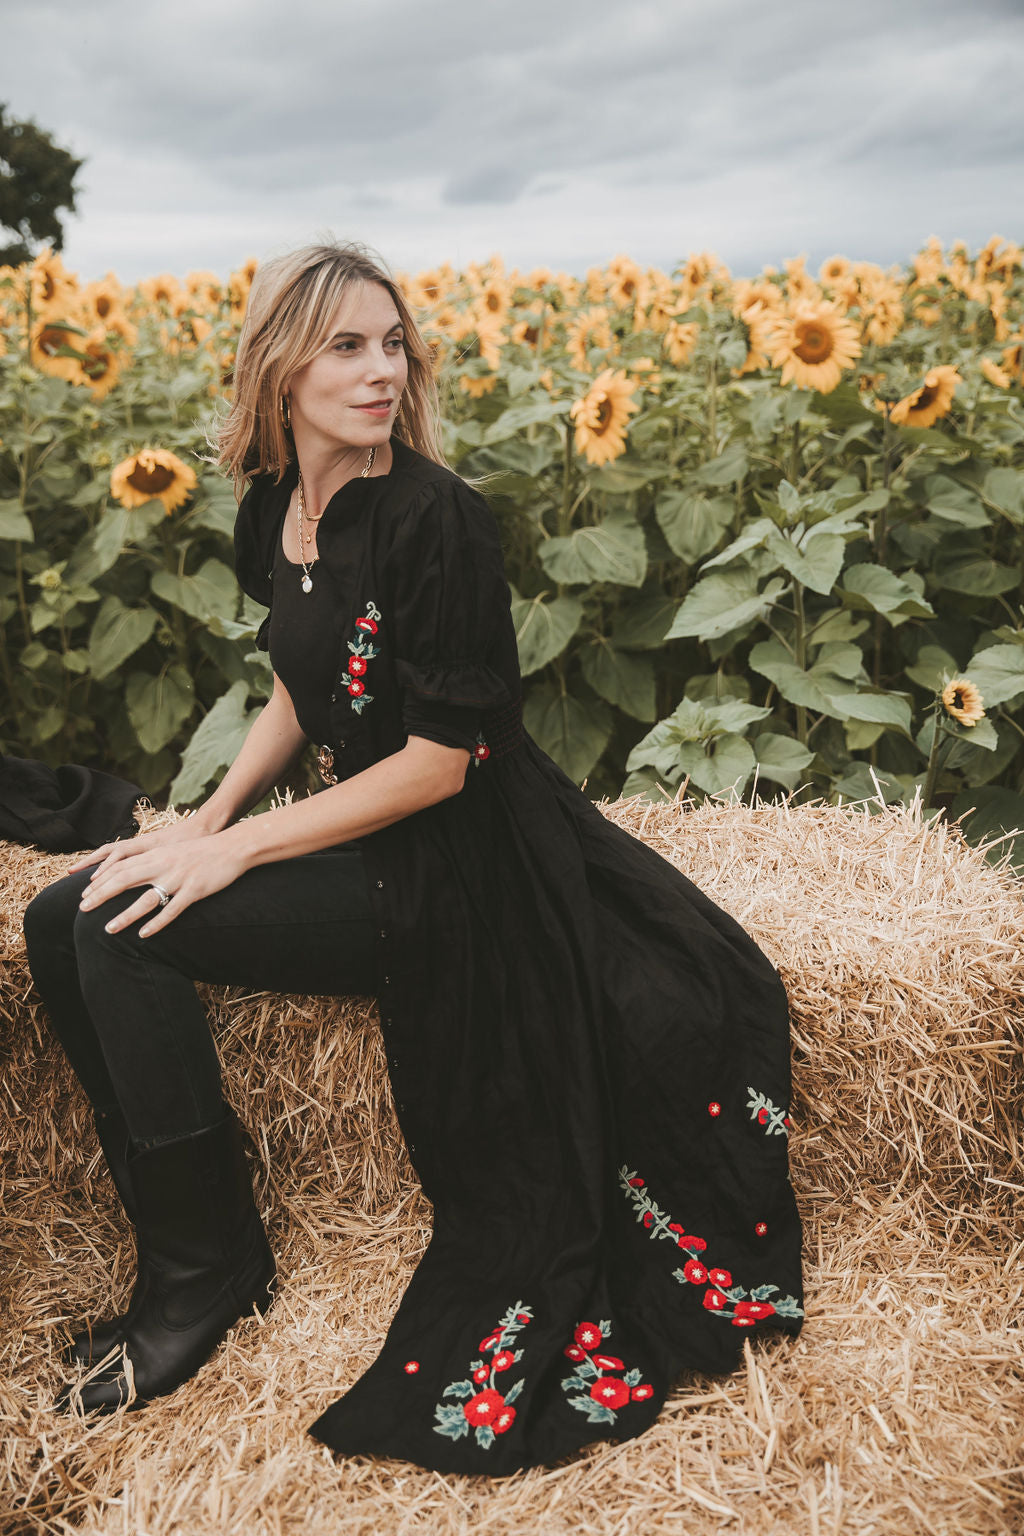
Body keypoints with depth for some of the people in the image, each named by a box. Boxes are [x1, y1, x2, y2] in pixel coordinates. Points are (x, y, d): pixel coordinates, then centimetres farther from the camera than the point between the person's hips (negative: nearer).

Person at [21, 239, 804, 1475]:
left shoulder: (435, 518, -21)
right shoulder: (272, 512, 4)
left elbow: (440, 761, -21)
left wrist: (240, 847, -17)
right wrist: (204, 821, 2)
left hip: (452, 866, -8)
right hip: (355, 829, 8)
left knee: (123, 935, -19)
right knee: (61, 921, -1)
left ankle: (207, 1271, 0)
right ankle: (174, 1231, 9)